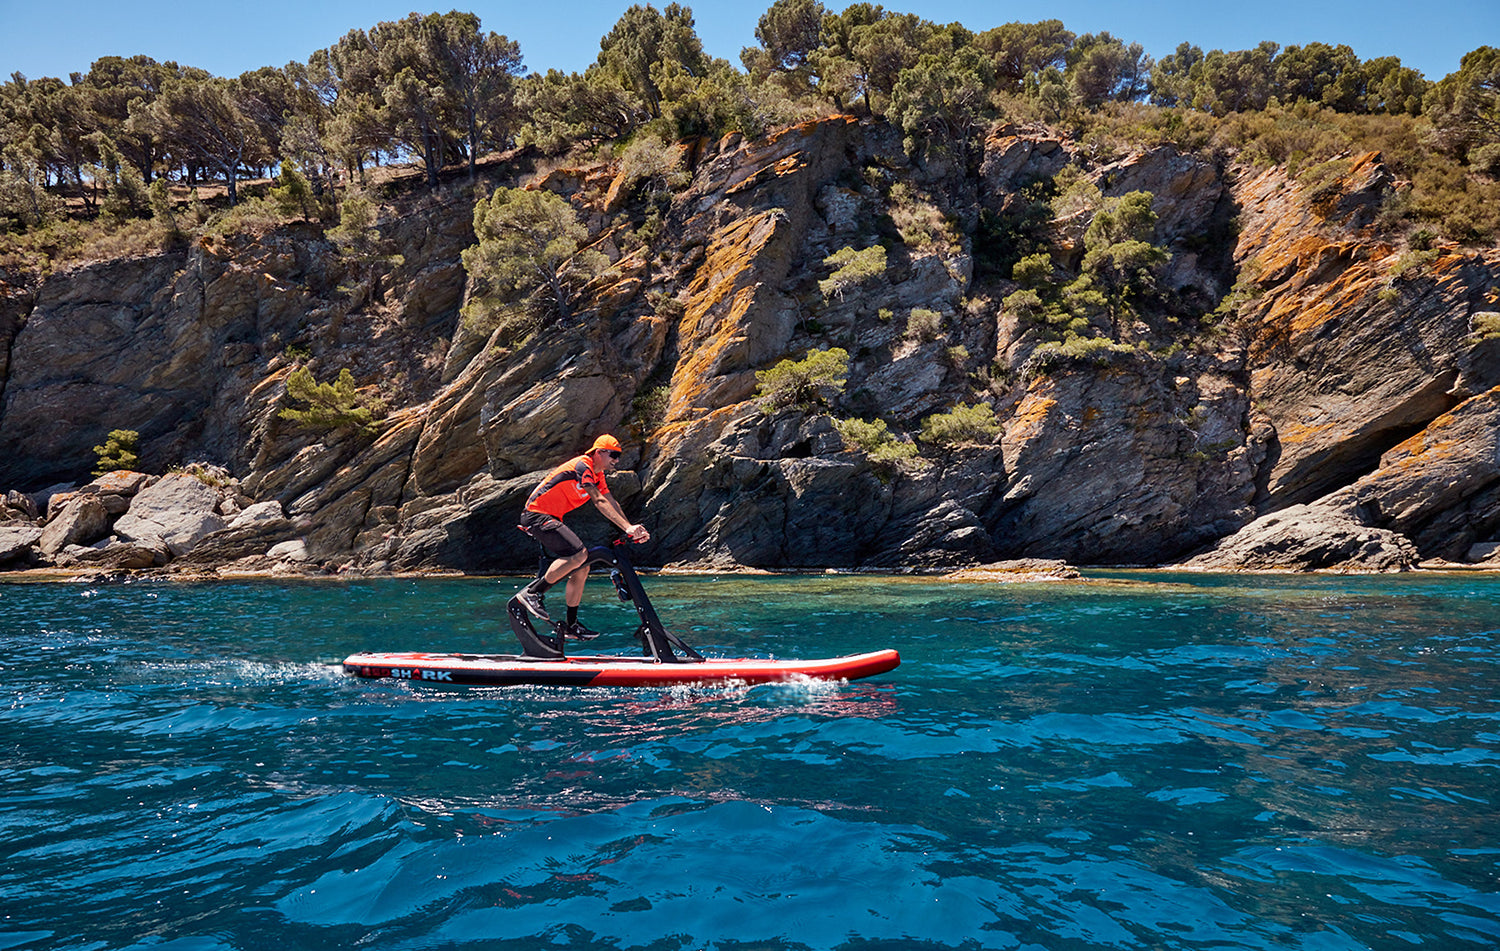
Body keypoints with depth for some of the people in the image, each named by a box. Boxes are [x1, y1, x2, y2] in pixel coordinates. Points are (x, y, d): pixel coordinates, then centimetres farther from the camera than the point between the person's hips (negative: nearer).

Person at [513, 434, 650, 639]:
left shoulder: (597, 474, 14)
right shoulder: (581, 466, -17)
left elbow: (612, 503, 11)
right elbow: (599, 501, -27)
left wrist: (633, 529, 0)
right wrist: (627, 527, -34)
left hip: (550, 518, 10)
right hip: (536, 514, -10)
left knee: (582, 569, 6)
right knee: (579, 554, -27)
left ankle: (571, 626, 15)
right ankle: (532, 593, -17)